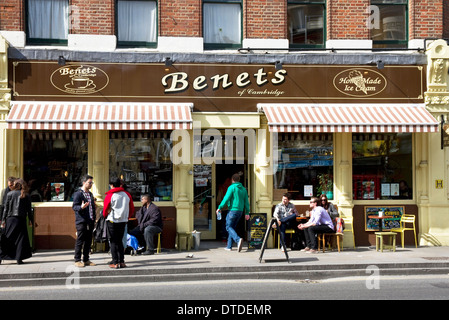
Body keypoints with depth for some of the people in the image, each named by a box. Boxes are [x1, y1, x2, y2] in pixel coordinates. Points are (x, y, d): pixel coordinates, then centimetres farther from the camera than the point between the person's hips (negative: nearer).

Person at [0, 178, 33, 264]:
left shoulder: (9, 194, 0)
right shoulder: (26, 196, 1)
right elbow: (29, 210, 3)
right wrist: (31, 220, 11)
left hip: (10, 219, 0)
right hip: (21, 220, 0)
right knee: (20, 239, 5)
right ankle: (19, 259, 1)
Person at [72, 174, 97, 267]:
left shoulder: (90, 194, 18)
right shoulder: (78, 193, -8)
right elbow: (74, 206, -14)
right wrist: (81, 207, -32)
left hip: (90, 221, 8)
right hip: (81, 222, -8)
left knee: (88, 241, 10)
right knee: (80, 241, -3)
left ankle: (86, 260, 18)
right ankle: (77, 260, 4)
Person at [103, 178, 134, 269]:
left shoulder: (109, 196, -8)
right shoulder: (127, 195, 4)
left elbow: (105, 210, -3)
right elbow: (132, 209, 9)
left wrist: (105, 216, 19)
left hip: (112, 221, -4)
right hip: (123, 221, 4)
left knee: (113, 242, 3)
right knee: (120, 241, 13)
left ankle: (115, 263, 0)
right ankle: (122, 262, 10)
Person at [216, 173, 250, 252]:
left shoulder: (232, 187, -7)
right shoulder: (243, 189, 13)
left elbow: (226, 198, -14)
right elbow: (246, 202, 13)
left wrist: (219, 208, -9)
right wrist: (247, 212, 16)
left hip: (233, 210, -7)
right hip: (240, 211, 7)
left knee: (229, 227, -3)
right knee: (232, 227, 14)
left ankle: (238, 239, -28)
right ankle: (229, 246, 14)